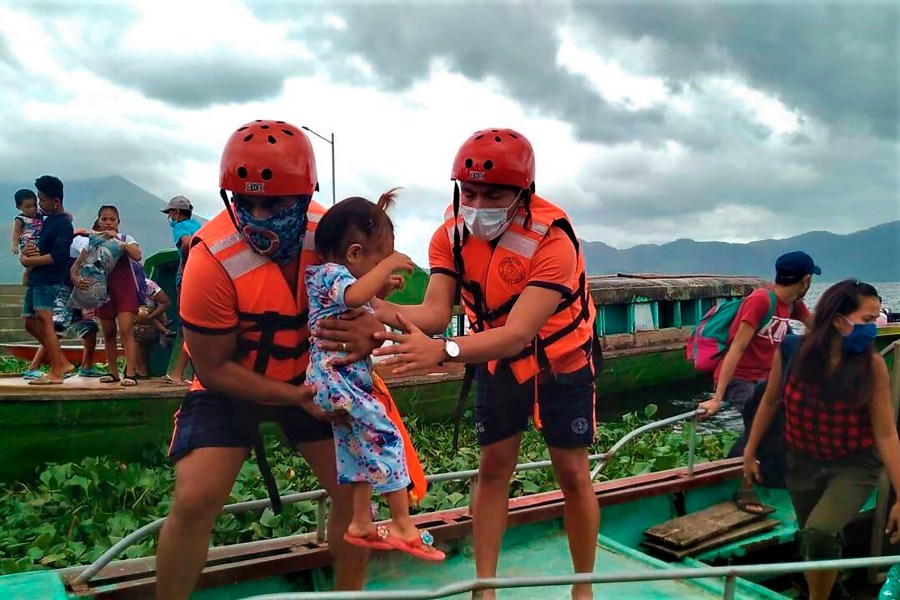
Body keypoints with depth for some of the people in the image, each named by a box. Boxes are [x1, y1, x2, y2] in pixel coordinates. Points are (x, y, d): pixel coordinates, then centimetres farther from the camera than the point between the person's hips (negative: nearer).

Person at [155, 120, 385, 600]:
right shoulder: (212, 260, -28)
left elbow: (362, 302, -8)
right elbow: (214, 368, -18)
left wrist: (367, 330, -34)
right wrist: (295, 397, -26)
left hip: (312, 377, 3)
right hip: (231, 386, -3)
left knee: (354, 491, 0)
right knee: (194, 501, -15)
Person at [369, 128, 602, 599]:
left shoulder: (552, 240, -33)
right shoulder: (452, 233, -17)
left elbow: (518, 333, -42)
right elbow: (435, 311, -27)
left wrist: (442, 351, -58)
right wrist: (377, 310, -49)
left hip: (561, 362, -3)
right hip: (499, 360, 4)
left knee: (572, 474, 3)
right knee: (493, 468, 5)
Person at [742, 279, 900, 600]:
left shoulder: (872, 365, -18)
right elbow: (770, 402, -1)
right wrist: (750, 452, 7)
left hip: (854, 466, -2)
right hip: (802, 463, 2)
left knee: (820, 535, -23)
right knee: (812, 542, 16)